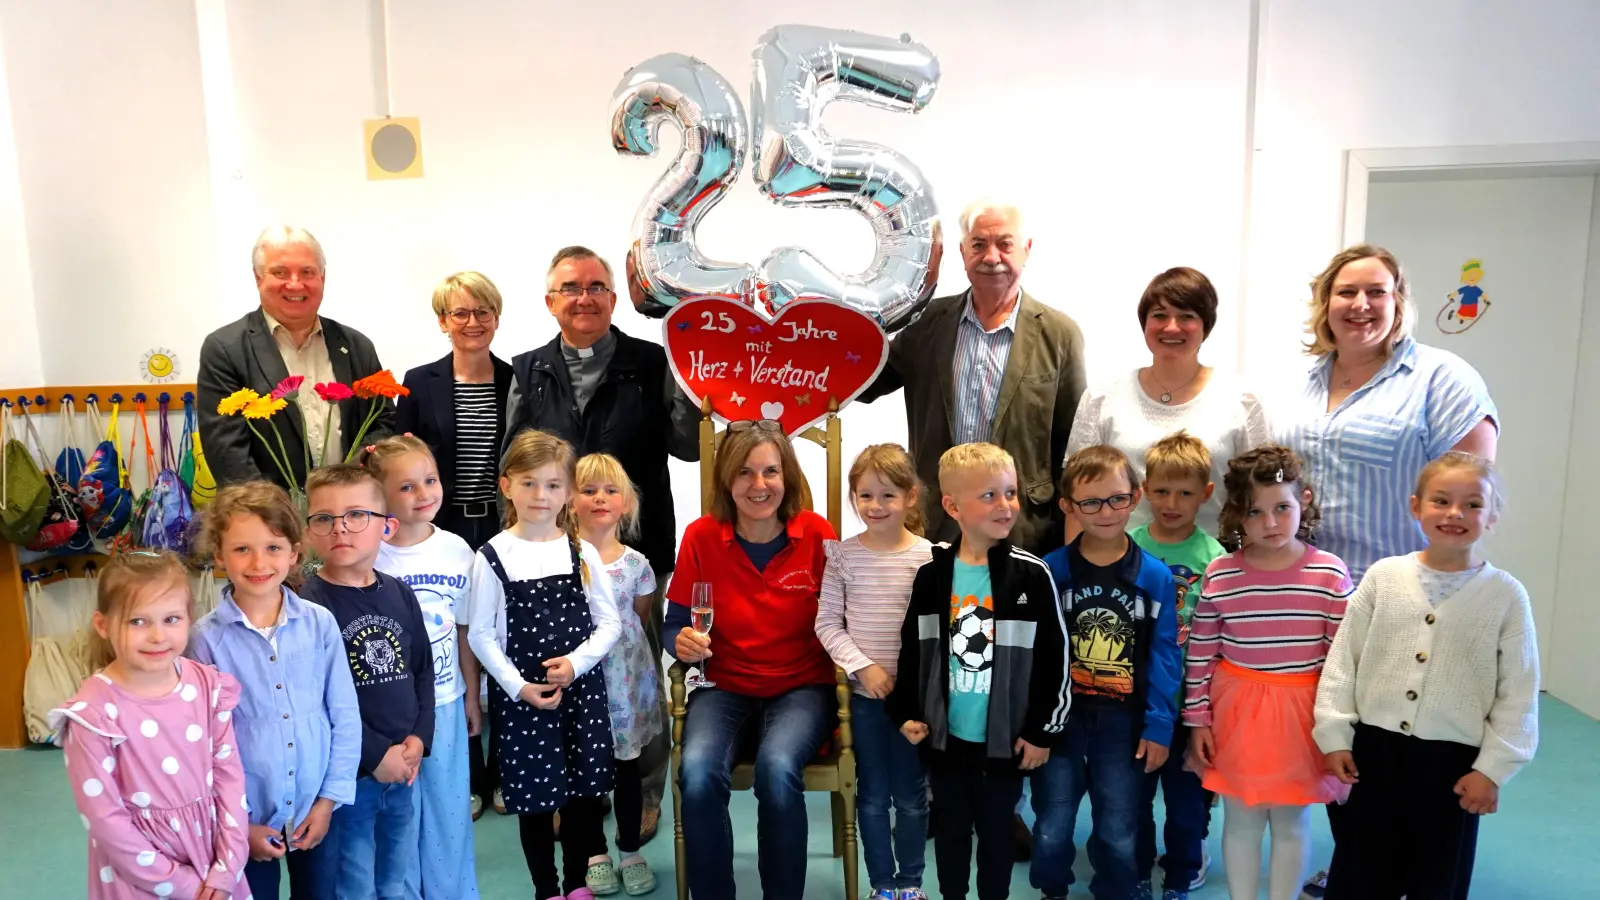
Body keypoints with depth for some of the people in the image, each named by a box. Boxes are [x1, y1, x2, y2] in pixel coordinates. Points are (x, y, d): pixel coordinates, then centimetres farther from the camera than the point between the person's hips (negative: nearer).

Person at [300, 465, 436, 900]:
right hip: (348, 771, -5)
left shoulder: (399, 594, 5)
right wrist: (374, 755, -16)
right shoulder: (309, 604, -13)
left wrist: (419, 738, -4)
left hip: (404, 766, 6)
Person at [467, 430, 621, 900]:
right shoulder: (493, 556, -5)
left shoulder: (582, 552, 0)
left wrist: (575, 662, -13)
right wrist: (519, 687, -11)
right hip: (520, 695, -2)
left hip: (581, 689, 2)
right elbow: (481, 634, -3)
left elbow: (609, 622, 2)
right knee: (535, 796, 7)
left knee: (583, 790, 9)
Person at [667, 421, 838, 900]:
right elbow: (674, 625, 2)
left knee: (777, 768, -32)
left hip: (803, 687, -1)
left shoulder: (817, 533, -7)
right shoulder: (701, 536, -5)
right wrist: (683, 642, -19)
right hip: (726, 688, 1)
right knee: (697, 773, -29)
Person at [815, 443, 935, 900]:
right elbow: (827, 624, -4)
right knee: (873, 795, 13)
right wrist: (863, 666, -14)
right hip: (864, 693, 1)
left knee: (911, 795, 12)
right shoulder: (843, 555, -4)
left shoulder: (929, 557, -7)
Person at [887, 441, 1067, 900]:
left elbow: (1053, 658, -8)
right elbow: (913, 648, 6)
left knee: (996, 831, 14)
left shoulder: (1031, 575, -11)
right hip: (946, 735, 2)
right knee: (951, 828, 19)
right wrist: (905, 711, 3)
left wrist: (1043, 730, -7)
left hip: (1005, 739, -2)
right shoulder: (932, 575, -4)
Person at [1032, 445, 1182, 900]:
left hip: (1123, 722, 0)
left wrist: (1158, 725, -4)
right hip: (1059, 717, 0)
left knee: (1119, 835, 11)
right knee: (1052, 831, 11)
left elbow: (1164, 656, -1)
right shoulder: (1049, 571, -6)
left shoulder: (1156, 577, -4)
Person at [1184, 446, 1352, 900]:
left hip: (1302, 712, -1)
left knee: (1291, 821, 14)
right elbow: (1199, 654, -1)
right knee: (1240, 820, 15)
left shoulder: (1330, 574, -9)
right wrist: (1198, 718, 0)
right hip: (1236, 710, 1)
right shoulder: (1219, 574, -7)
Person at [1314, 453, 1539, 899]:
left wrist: (1493, 768, -4)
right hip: (1375, 747, 1)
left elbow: (1518, 693, -2)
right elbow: (1343, 660, 0)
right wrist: (1335, 735, -1)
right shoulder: (1383, 576, -4)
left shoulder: (1506, 595, -5)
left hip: (1453, 759, -1)